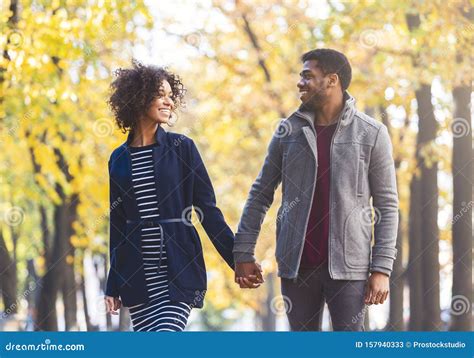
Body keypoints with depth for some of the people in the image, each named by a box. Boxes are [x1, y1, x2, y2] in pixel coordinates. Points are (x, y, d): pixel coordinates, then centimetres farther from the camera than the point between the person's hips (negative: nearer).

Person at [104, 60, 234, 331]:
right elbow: (117, 224, 14)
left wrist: (239, 260, -4)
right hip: (135, 276, 3)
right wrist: (112, 286, 13)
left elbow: (208, 210, 3)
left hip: (179, 272, -3)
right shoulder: (119, 159, 9)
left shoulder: (182, 148, 2)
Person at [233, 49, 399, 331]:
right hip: (296, 264, 3)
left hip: (348, 265, -3)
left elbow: (387, 204, -1)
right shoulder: (289, 131, 7)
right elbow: (261, 194, 12)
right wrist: (244, 253, 6)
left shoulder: (371, 133, -1)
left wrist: (381, 268, -8)